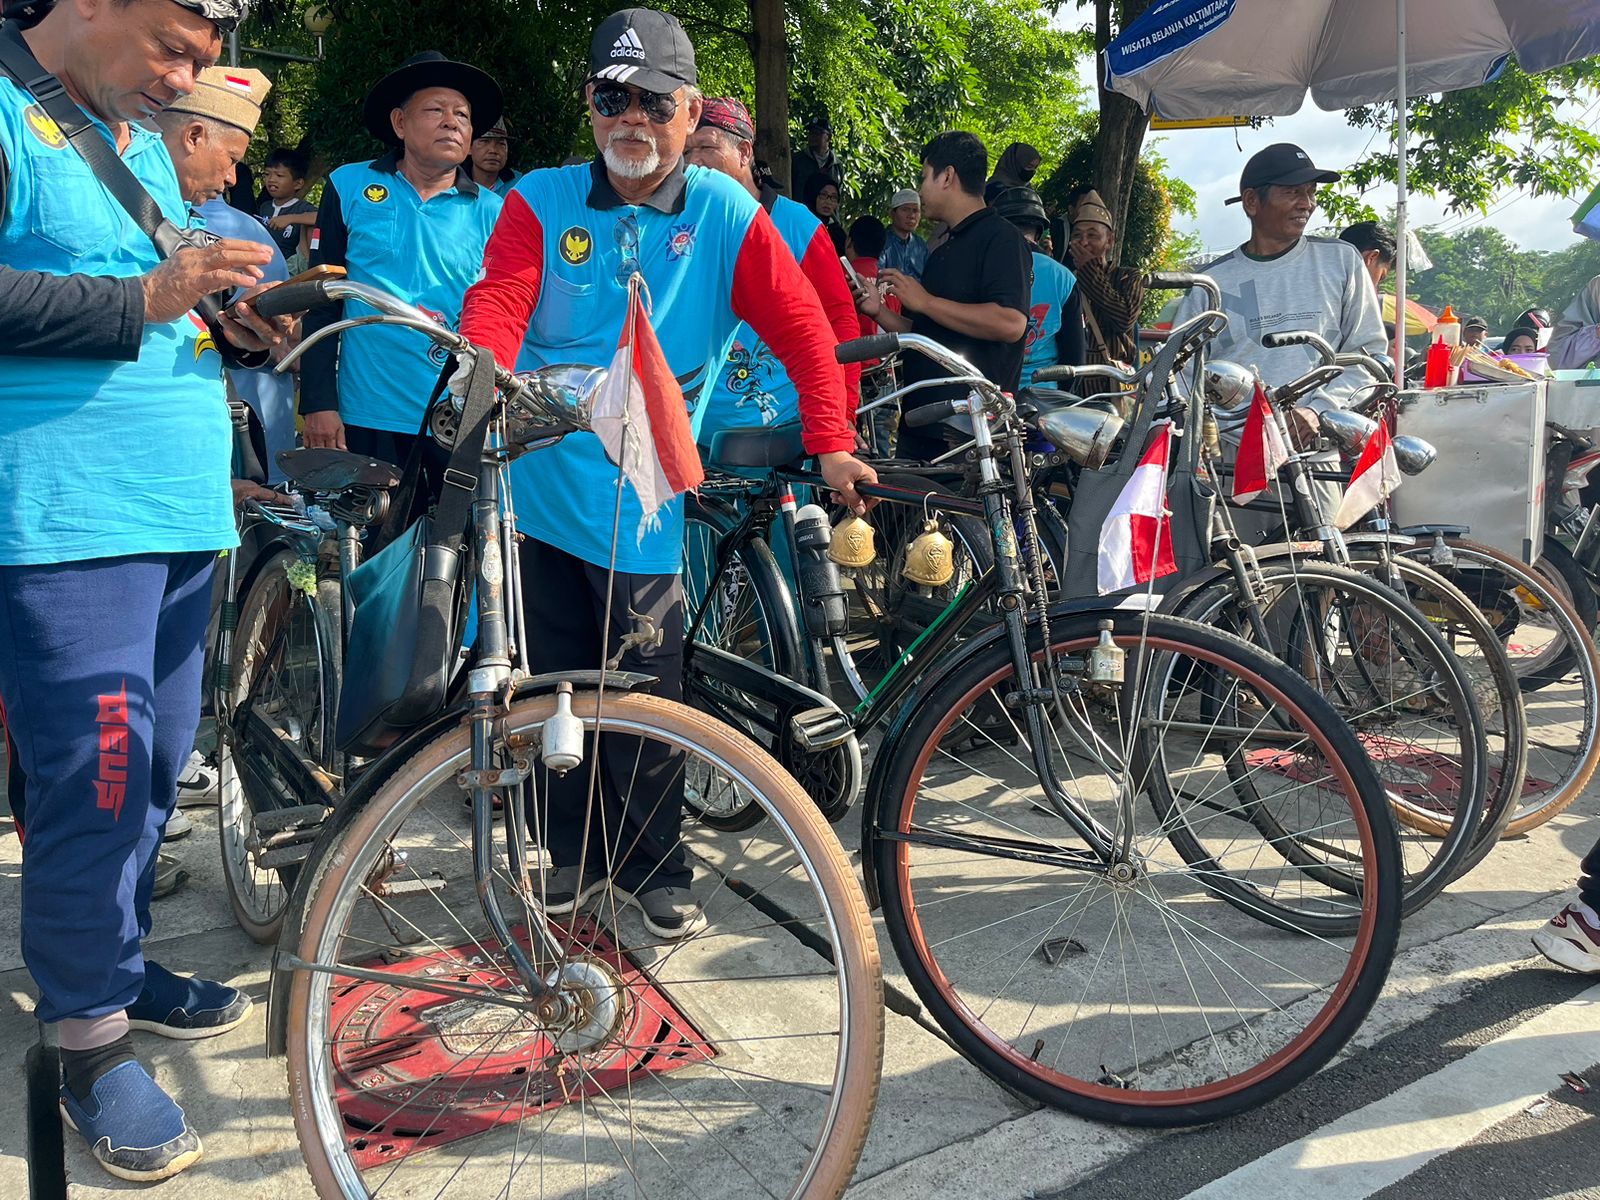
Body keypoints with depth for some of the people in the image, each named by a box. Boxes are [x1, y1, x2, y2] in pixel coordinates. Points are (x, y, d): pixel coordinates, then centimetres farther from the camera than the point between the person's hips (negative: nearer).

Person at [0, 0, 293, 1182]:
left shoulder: (148, 148, 21)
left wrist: (240, 328, 9)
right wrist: (141, 299, -20)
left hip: (183, 512, 8)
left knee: (154, 764, 14)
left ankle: (117, 960, 32)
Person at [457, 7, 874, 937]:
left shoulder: (729, 216, 0)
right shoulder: (541, 203, 4)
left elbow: (804, 330, -1)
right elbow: (497, 305, -8)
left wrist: (831, 443, -8)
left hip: (642, 495, -2)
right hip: (539, 478, 2)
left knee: (646, 693, 2)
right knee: (557, 681, 11)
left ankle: (654, 867, 22)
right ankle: (575, 852, 30)